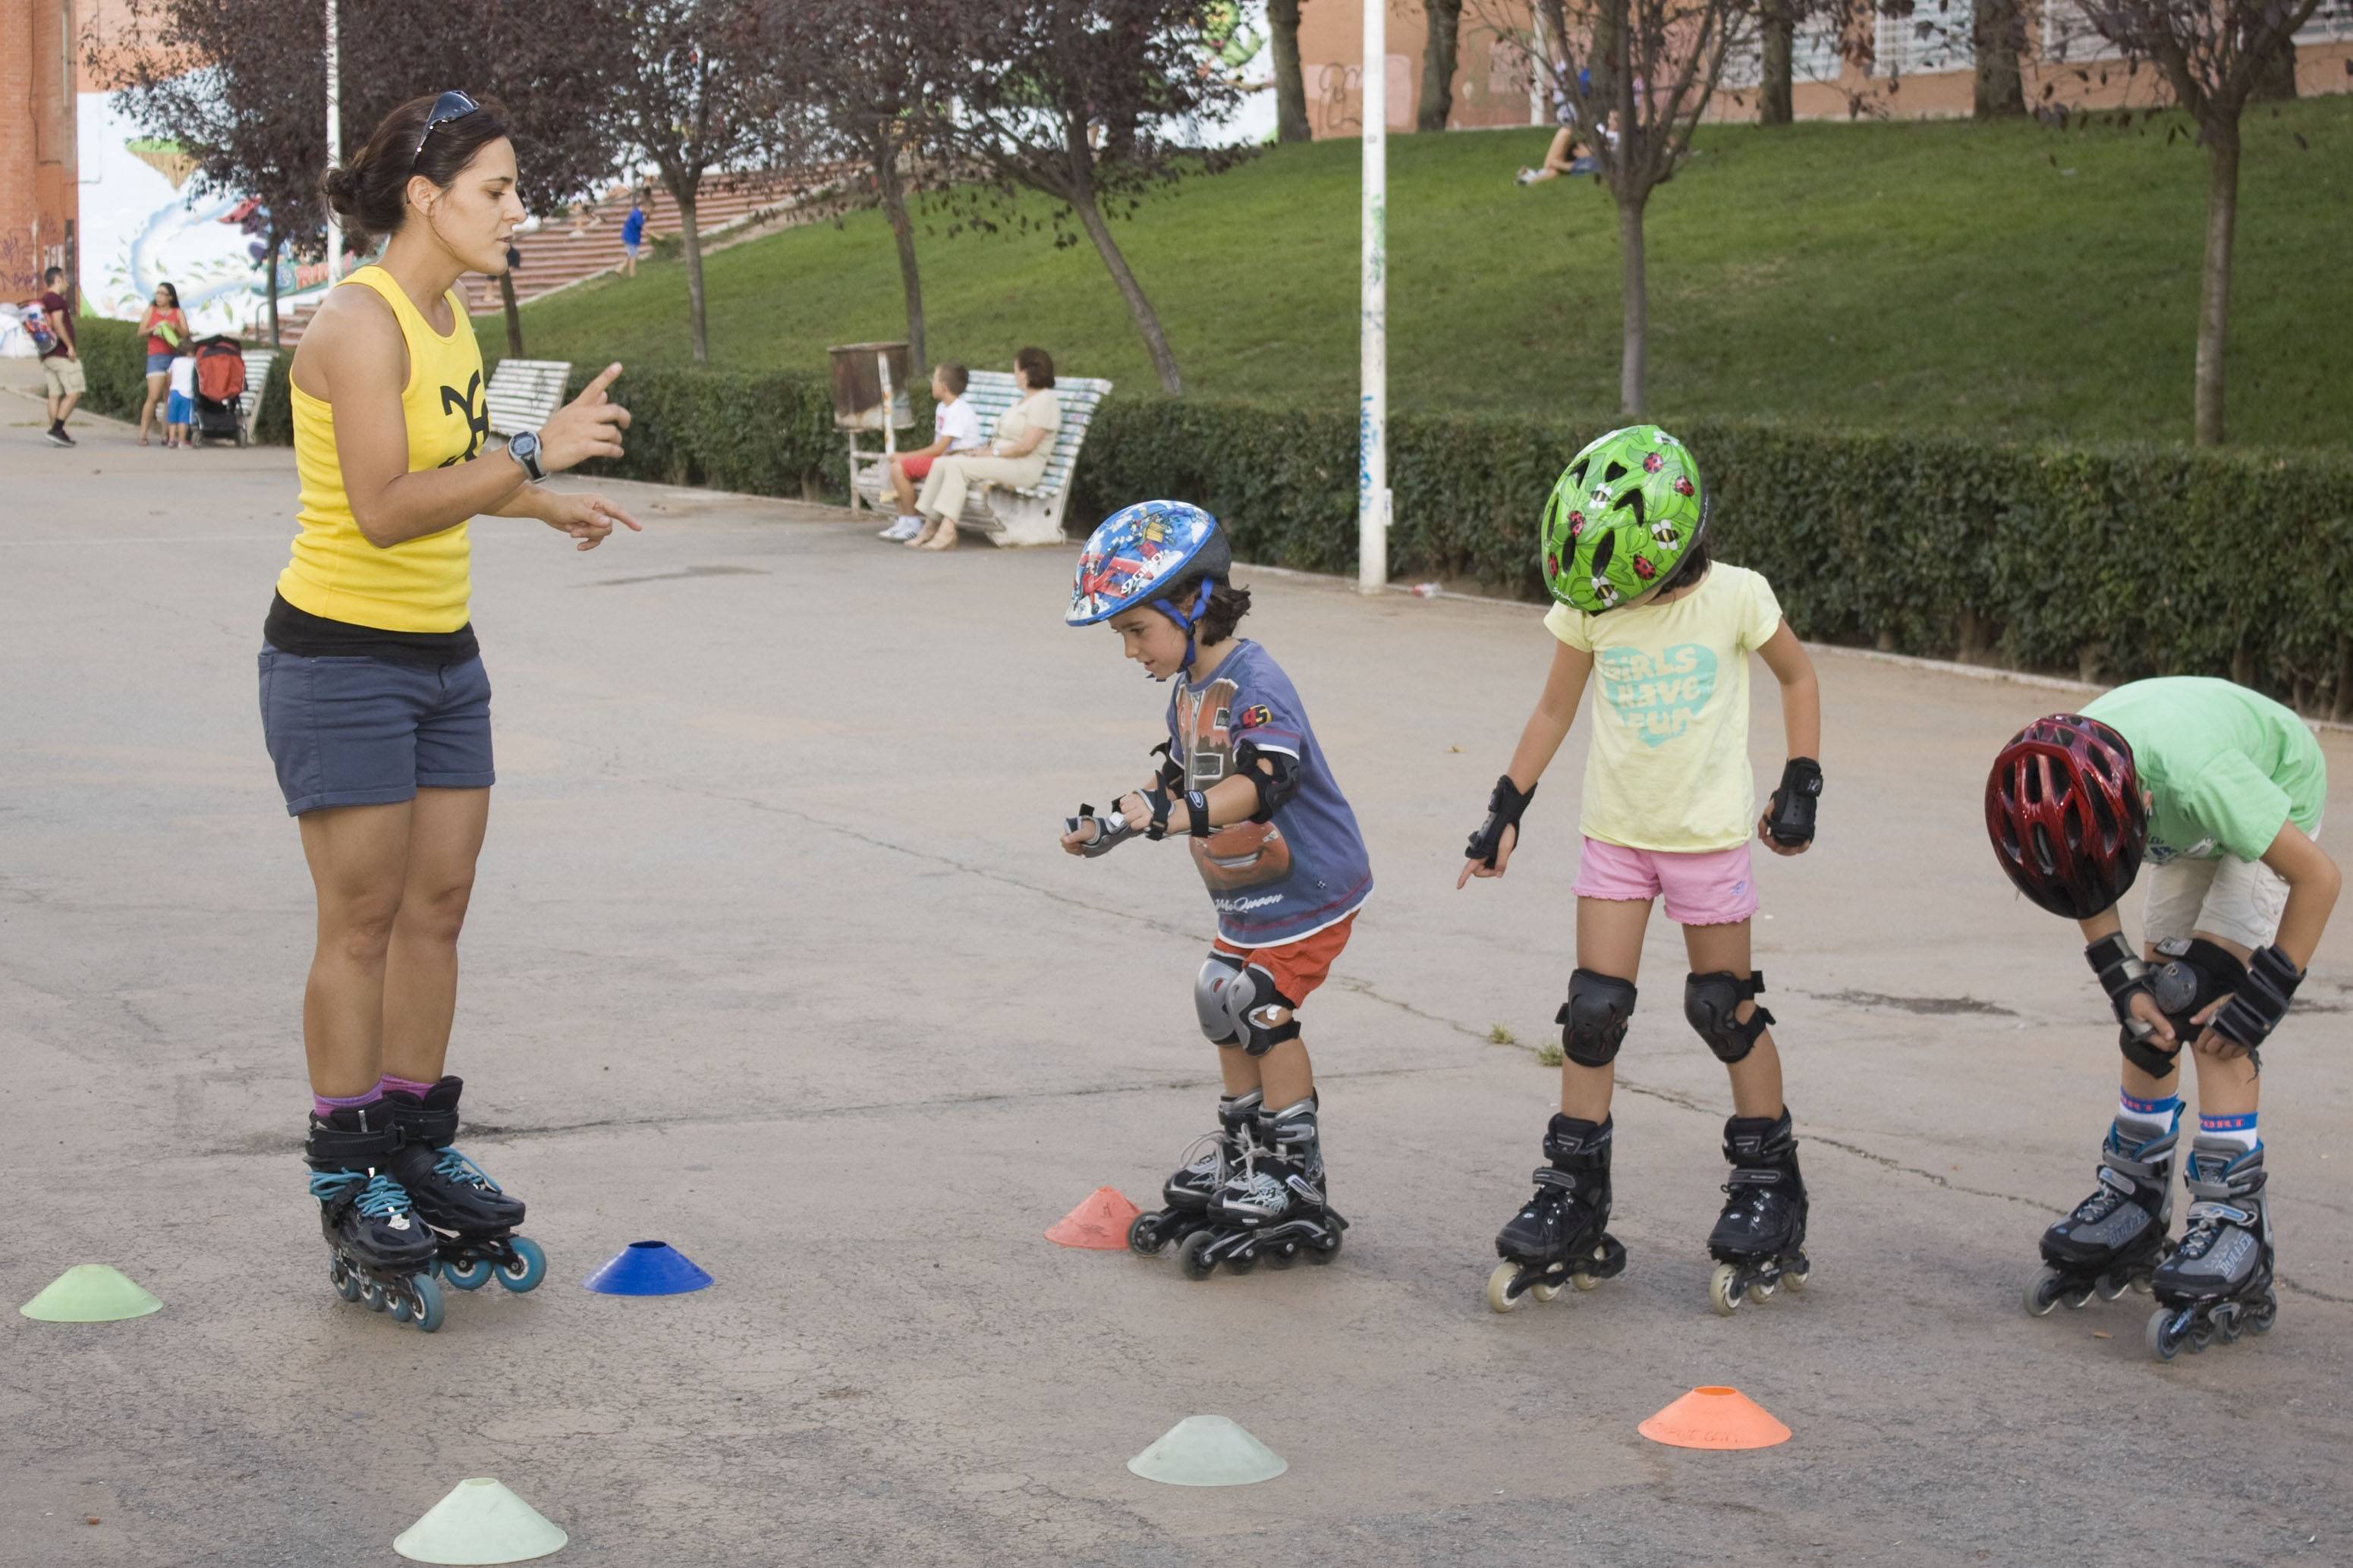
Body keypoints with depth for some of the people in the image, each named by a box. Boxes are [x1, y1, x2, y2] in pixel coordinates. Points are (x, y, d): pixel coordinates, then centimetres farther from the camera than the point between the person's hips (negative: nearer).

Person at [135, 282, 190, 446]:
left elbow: (186, 334, 3)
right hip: (155, 357, -1)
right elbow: (141, 331, 6)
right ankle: (142, 434, -8)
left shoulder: (178, 313, 11)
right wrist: (153, 329, -12)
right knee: (153, 397, -12)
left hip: (174, 357, 1)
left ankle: (168, 436, 2)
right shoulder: (151, 311, 12)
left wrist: (175, 328, -16)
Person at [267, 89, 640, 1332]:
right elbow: (383, 508, -26)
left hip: (442, 653, 8)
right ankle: (347, 1190, 6)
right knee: (363, 924, -3)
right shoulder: (360, 322, -19)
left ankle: (418, 1149, 20)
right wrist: (534, 455, -27)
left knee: (437, 908, 10)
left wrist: (544, 505, 25)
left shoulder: (447, 317, 8)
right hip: (342, 657, -8)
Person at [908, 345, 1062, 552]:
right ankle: (930, 526, -12)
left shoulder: (1044, 400, -9)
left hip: (1023, 468, -10)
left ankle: (947, 531, -29)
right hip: (1001, 463, 10)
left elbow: (1026, 446, -18)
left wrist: (992, 453, -12)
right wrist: (985, 449, 5)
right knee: (941, 463, -6)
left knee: (957, 465, -25)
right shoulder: (1026, 400, 24)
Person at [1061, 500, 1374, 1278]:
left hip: (1306, 887, -10)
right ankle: (1235, 1161, 29)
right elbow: (1180, 782, 17)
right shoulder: (1188, 690, 8)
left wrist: (1175, 817, -51)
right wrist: (1109, 824, 4)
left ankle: (1297, 1187, 2)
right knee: (1224, 1010, 14)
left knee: (1265, 1014, -9)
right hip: (1246, 893, 10)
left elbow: (1261, 781, -39)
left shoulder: (1252, 683, -24)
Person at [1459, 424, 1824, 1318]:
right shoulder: (1587, 605, -6)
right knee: (1592, 1013, 0)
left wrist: (1800, 786, -3)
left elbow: (1797, 678, 3)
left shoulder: (1734, 598, -13)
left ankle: (1770, 1190, 18)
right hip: (1616, 833, 3)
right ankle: (1572, 1208, 7)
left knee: (1726, 1011, 4)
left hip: (1710, 834, -2)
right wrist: (1507, 809, 5)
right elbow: (1555, 708, 7)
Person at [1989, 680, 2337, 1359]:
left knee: (2200, 1007, -19)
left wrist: (2263, 998, -28)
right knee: (2154, 1014, 1)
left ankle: (2232, 1230, -20)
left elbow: (2319, 876, -31)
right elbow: (2088, 893, -6)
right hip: (2192, 836, 6)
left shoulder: (2201, 779, -45)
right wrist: (2122, 983, -16)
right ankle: (2132, 1208, 14)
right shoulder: (2061, 786, -29)